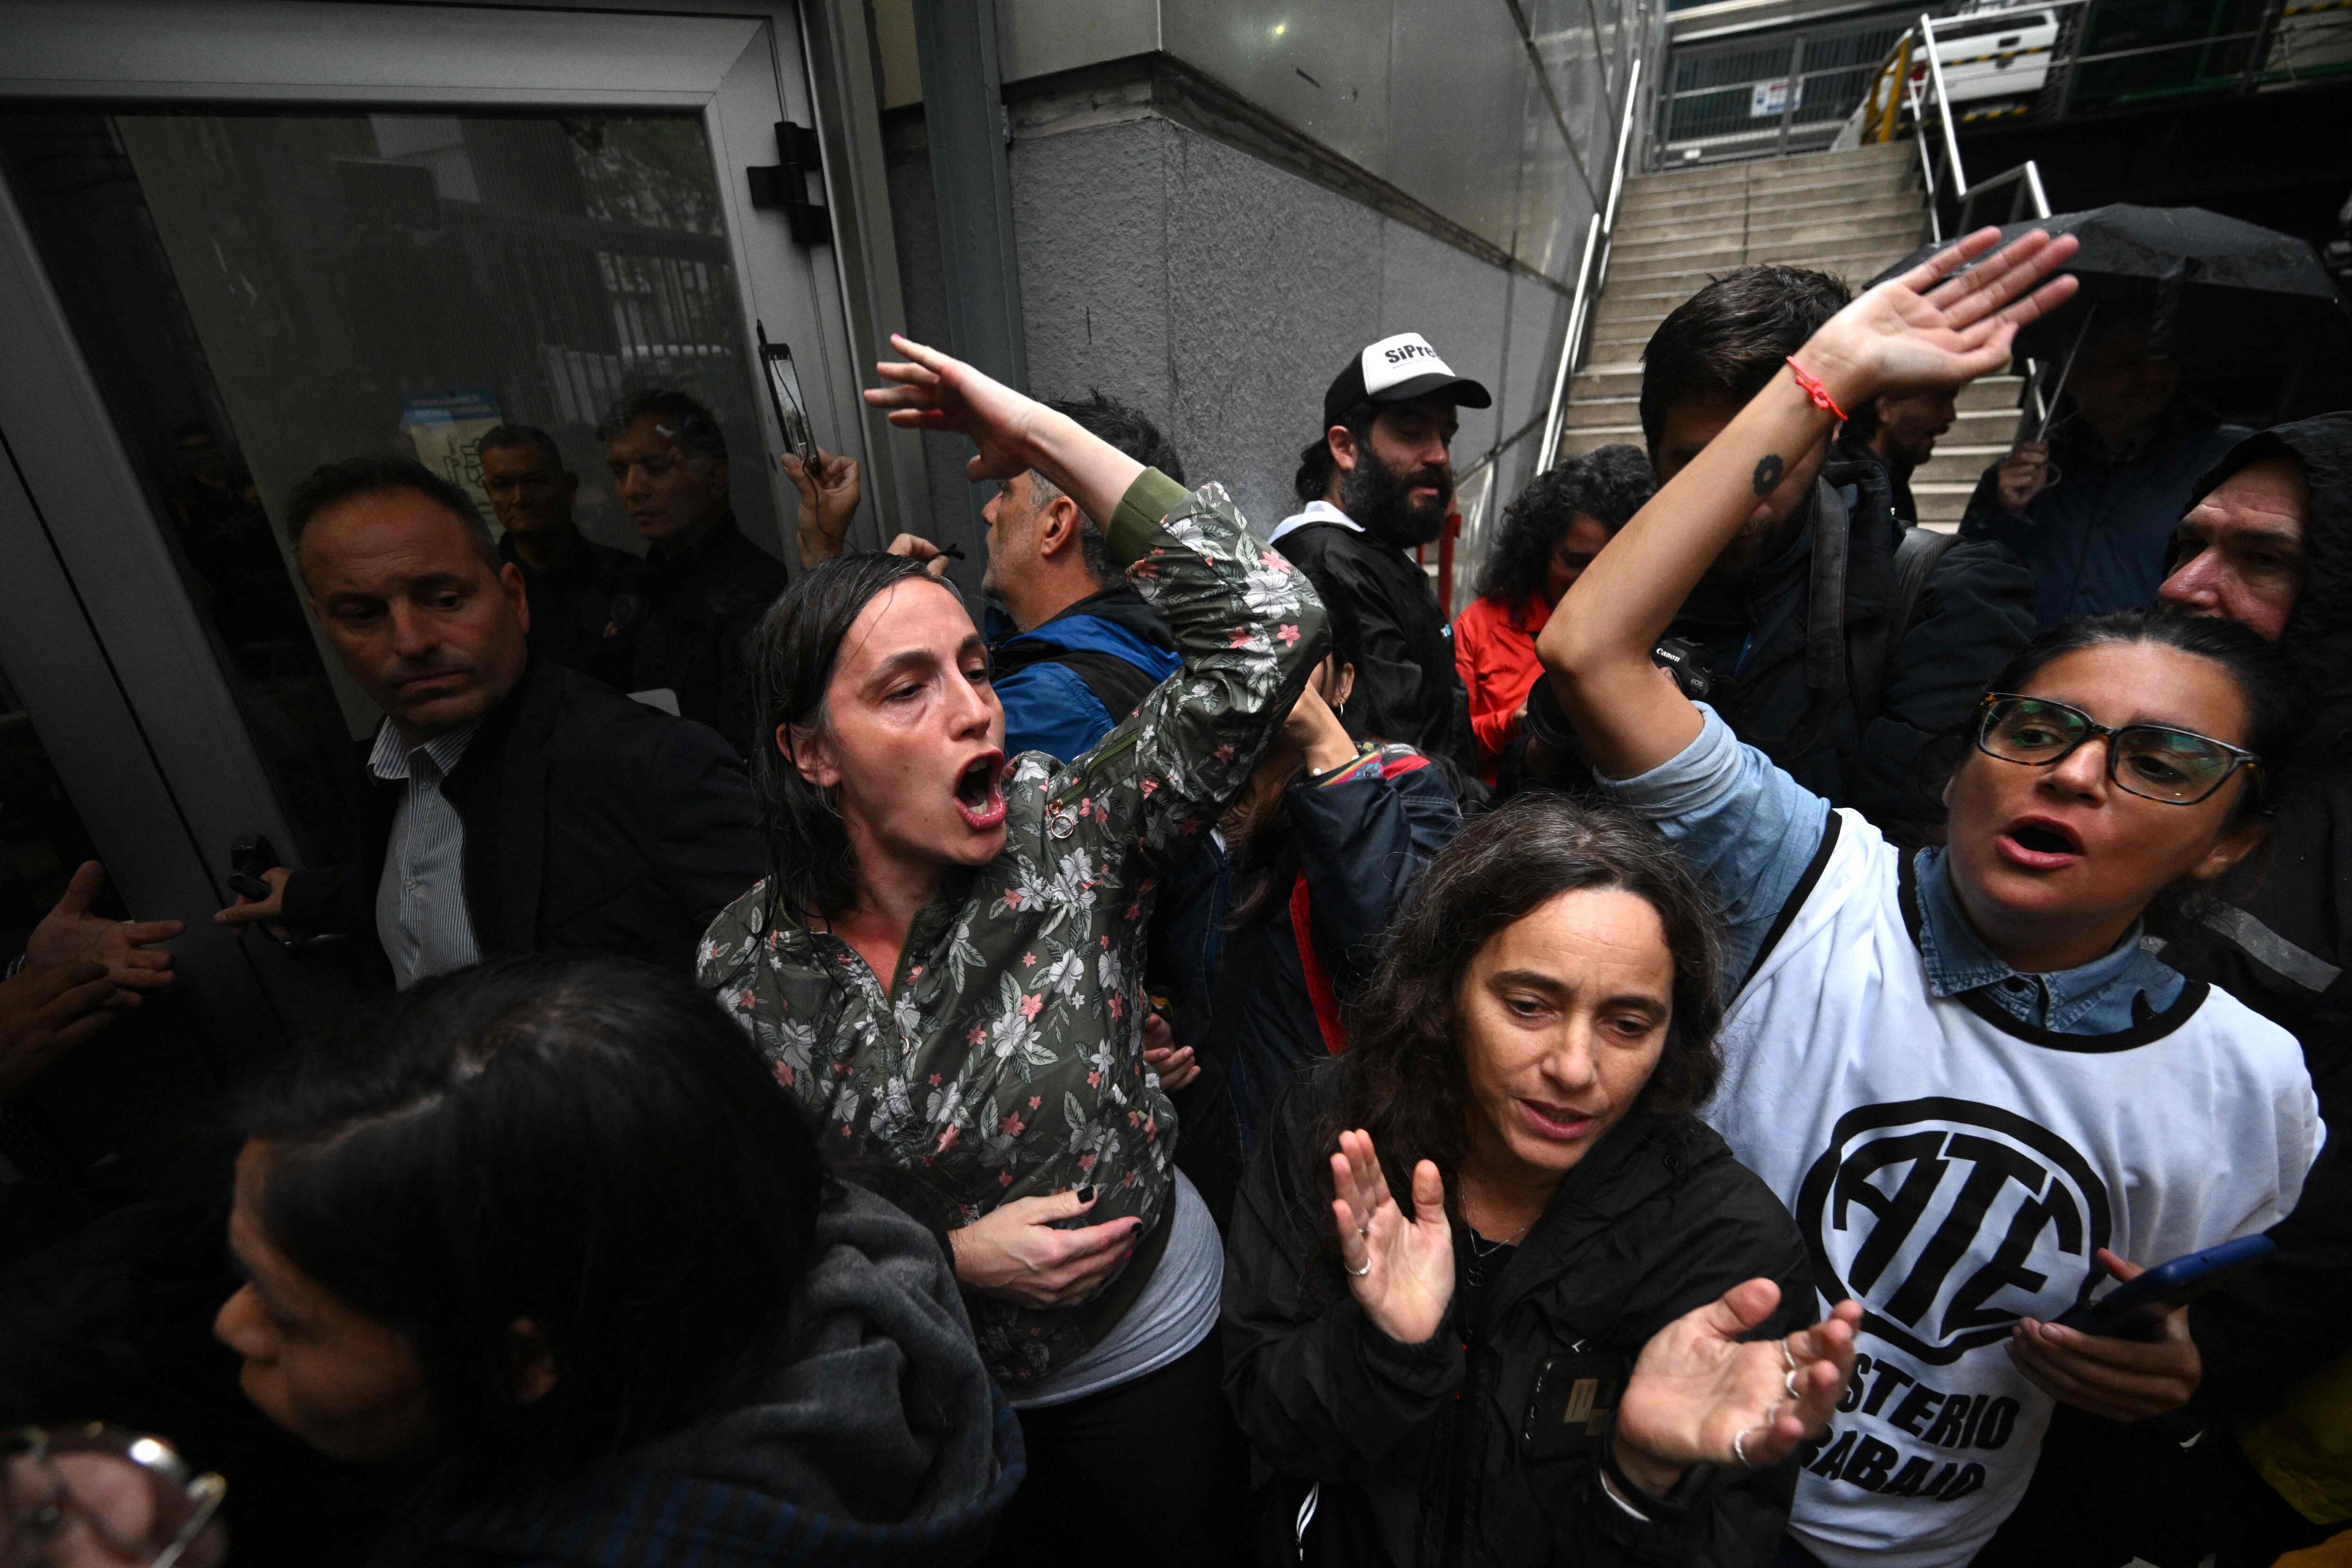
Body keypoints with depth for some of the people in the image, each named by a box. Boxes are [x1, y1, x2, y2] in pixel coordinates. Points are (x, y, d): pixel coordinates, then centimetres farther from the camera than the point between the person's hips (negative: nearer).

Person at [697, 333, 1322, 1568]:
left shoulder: (1070, 836, -24)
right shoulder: (742, 966, -17)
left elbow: (1267, 628, -33)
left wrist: (1043, 433, -31)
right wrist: (953, 1255, -20)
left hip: (1142, 1354, -1)